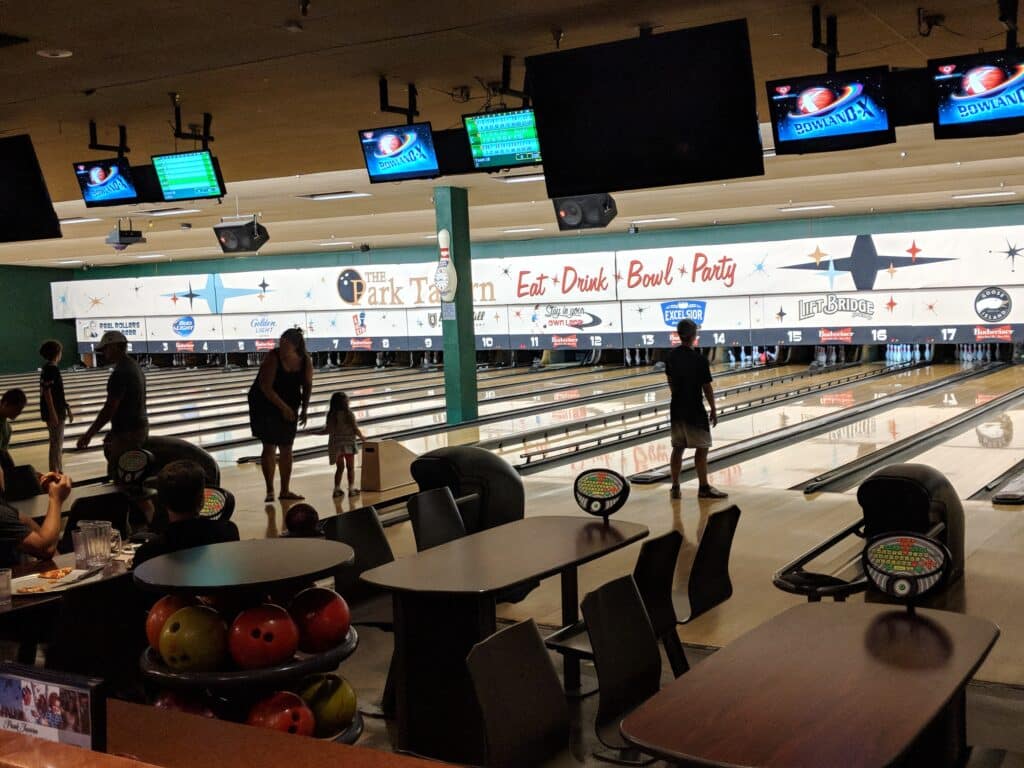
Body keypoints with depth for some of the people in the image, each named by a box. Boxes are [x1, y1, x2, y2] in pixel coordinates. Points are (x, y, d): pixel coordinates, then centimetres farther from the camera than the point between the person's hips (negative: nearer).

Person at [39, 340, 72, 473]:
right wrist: (53, 413, -24)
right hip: (54, 413, -10)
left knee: (57, 444, 15)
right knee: (56, 445, -5)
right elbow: (47, 392, -21)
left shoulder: (48, 368, 14)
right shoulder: (51, 369, -16)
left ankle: (58, 473, 22)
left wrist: (67, 408, 23)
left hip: (57, 412, 10)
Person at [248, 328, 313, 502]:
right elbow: (266, 387, -23)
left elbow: (307, 386, 4)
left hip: (289, 409, 4)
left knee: (286, 449, 8)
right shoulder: (273, 358, -21)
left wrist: (304, 409, -4)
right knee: (269, 447, -6)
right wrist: (283, 407, -26)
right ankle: (270, 491, 2)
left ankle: (285, 491, 17)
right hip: (265, 407, -4)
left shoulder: (306, 361, -9)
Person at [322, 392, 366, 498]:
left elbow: (328, 431, -3)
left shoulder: (331, 415, -5)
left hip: (336, 445, 4)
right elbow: (355, 429, -13)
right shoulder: (349, 414, -15)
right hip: (348, 444, -4)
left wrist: (324, 429, 19)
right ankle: (351, 488, 10)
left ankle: (337, 489, 13)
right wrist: (362, 436, 5)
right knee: (350, 467, 8)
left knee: (340, 467, 14)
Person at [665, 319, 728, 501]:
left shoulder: (672, 356, 0)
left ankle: (675, 488, 14)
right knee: (701, 449, 4)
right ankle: (704, 487, 11)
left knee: (677, 448, 11)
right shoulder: (700, 359, -17)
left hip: (677, 409, 6)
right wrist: (713, 410, -2)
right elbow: (707, 388, -12)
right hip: (694, 410, -6)